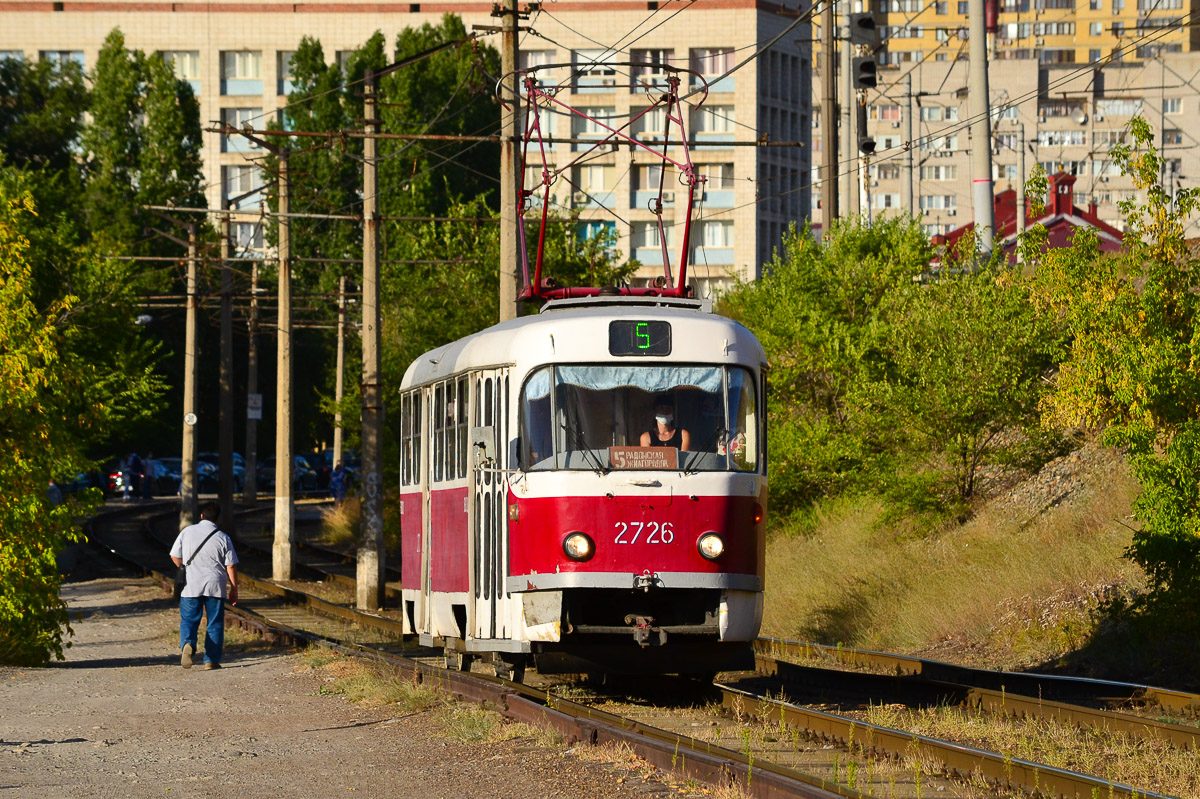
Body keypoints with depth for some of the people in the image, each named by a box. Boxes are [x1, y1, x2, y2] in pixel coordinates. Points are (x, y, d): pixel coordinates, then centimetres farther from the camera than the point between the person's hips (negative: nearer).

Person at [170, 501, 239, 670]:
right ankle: (211, 660, 7)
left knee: (188, 620, 5)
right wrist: (234, 589, 8)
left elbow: (175, 556, 6)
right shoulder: (223, 538, -1)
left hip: (191, 586, 1)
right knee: (215, 624, 8)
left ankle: (187, 643, -25)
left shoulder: (187, 532, 3)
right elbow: (231, 566, -1)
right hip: (215, 586, -1)